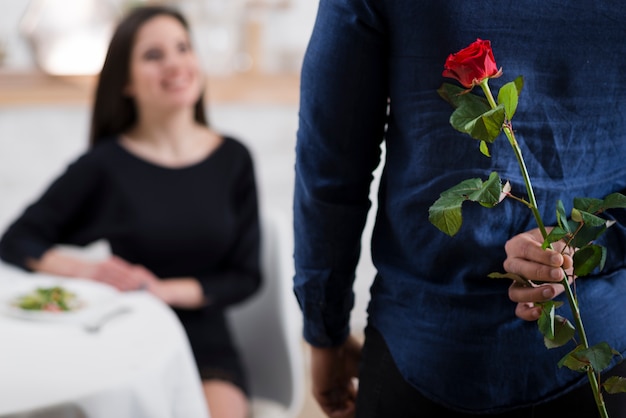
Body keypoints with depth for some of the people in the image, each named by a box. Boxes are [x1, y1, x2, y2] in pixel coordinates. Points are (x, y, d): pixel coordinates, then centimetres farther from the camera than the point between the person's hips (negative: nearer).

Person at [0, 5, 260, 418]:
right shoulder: (106, 164, -2)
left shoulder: (233, 159, 3)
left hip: (207, 349, 2)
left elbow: (245, 277, 4)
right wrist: (88, 271, -15)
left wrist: (164, 289, -11)